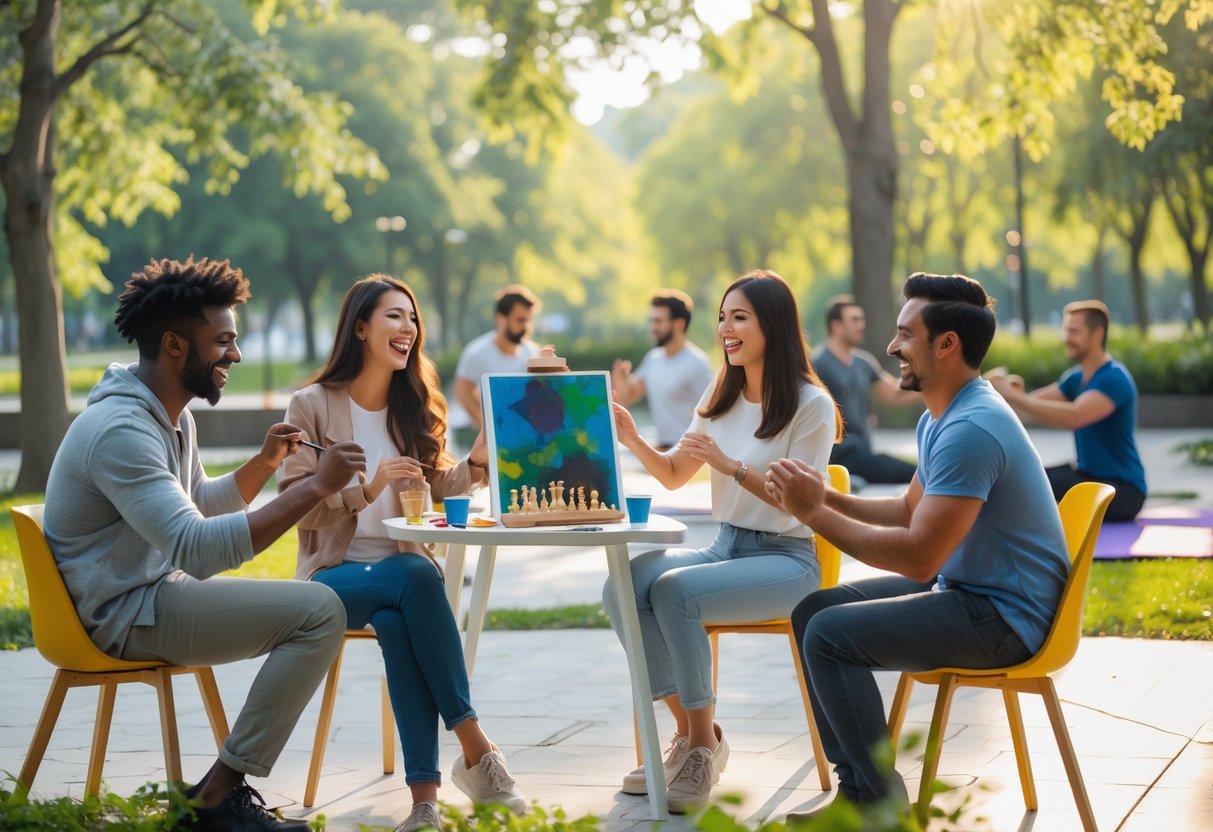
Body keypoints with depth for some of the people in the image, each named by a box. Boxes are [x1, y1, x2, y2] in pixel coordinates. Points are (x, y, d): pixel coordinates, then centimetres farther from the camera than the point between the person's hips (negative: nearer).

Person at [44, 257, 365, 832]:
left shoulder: (172, 416, 11)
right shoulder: (120, 429, -24)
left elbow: (199, 504, 26)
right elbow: (196, 548, -33)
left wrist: (264, 463, 7)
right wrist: (314, 487, -32)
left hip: (157, 591, 11)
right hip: (125, 616, -11)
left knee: (317, 606, 13)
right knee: (318, 611, -20)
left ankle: (229, 784, 7)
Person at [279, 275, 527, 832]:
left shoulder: (415, 408, 14)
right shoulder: (313, 405, -1)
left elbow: (439, 490, 11)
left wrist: (477, 460, -9)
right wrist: (368, 488, -21)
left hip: (402, 567, 3)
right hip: (336, 573, -3)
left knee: (397, 621, -35)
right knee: (417, 577, -36)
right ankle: (475, 748, -33)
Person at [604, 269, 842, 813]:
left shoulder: (811, 405, -9)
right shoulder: (721, 397, 12)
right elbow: (674, 476, 15)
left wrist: (731, 465, -27)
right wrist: (635, 443, -5)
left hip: (786, 559, -7)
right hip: (725, 545, 7)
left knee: (674, 590, -32)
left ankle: (704, 742, -16)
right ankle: (687, 730, -8)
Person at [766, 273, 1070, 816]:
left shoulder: (970, 429, -25)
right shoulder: (941, 417, 10)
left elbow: (919, 556, -27)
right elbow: (911, 509, 22)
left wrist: (816, 513, -18)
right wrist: (827, 497, 6)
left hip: (1002, 616, -11)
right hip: (962, 588, 11)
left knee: (830, 636, -20)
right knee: (812, 611, 7)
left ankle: (881, 805, -9)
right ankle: (855, 787, 10)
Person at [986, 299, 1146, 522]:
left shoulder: (1114, 378, -18)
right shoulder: (1076, 378, 12)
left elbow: (1073, 417, -34)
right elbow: (1035, 404, 5)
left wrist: (1013, 395, -35)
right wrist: (1011, 393, -19)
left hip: (1122, 489, -9)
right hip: (1088, 475, 9)